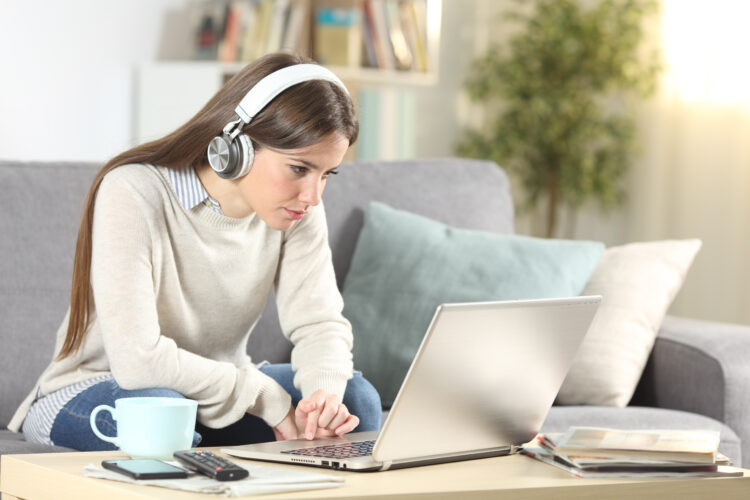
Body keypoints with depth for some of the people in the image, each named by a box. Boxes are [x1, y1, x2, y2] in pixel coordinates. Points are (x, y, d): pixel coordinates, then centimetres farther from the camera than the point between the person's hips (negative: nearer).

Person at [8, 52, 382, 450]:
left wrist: (325, 393, -36)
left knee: (354, 397, -20)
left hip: (217, 389, 5)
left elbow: (320, 324, -12)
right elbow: (137, 360, -34)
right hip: (94, 390, -5)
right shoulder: (133, 194, -27)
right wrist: (270, 399, -30)